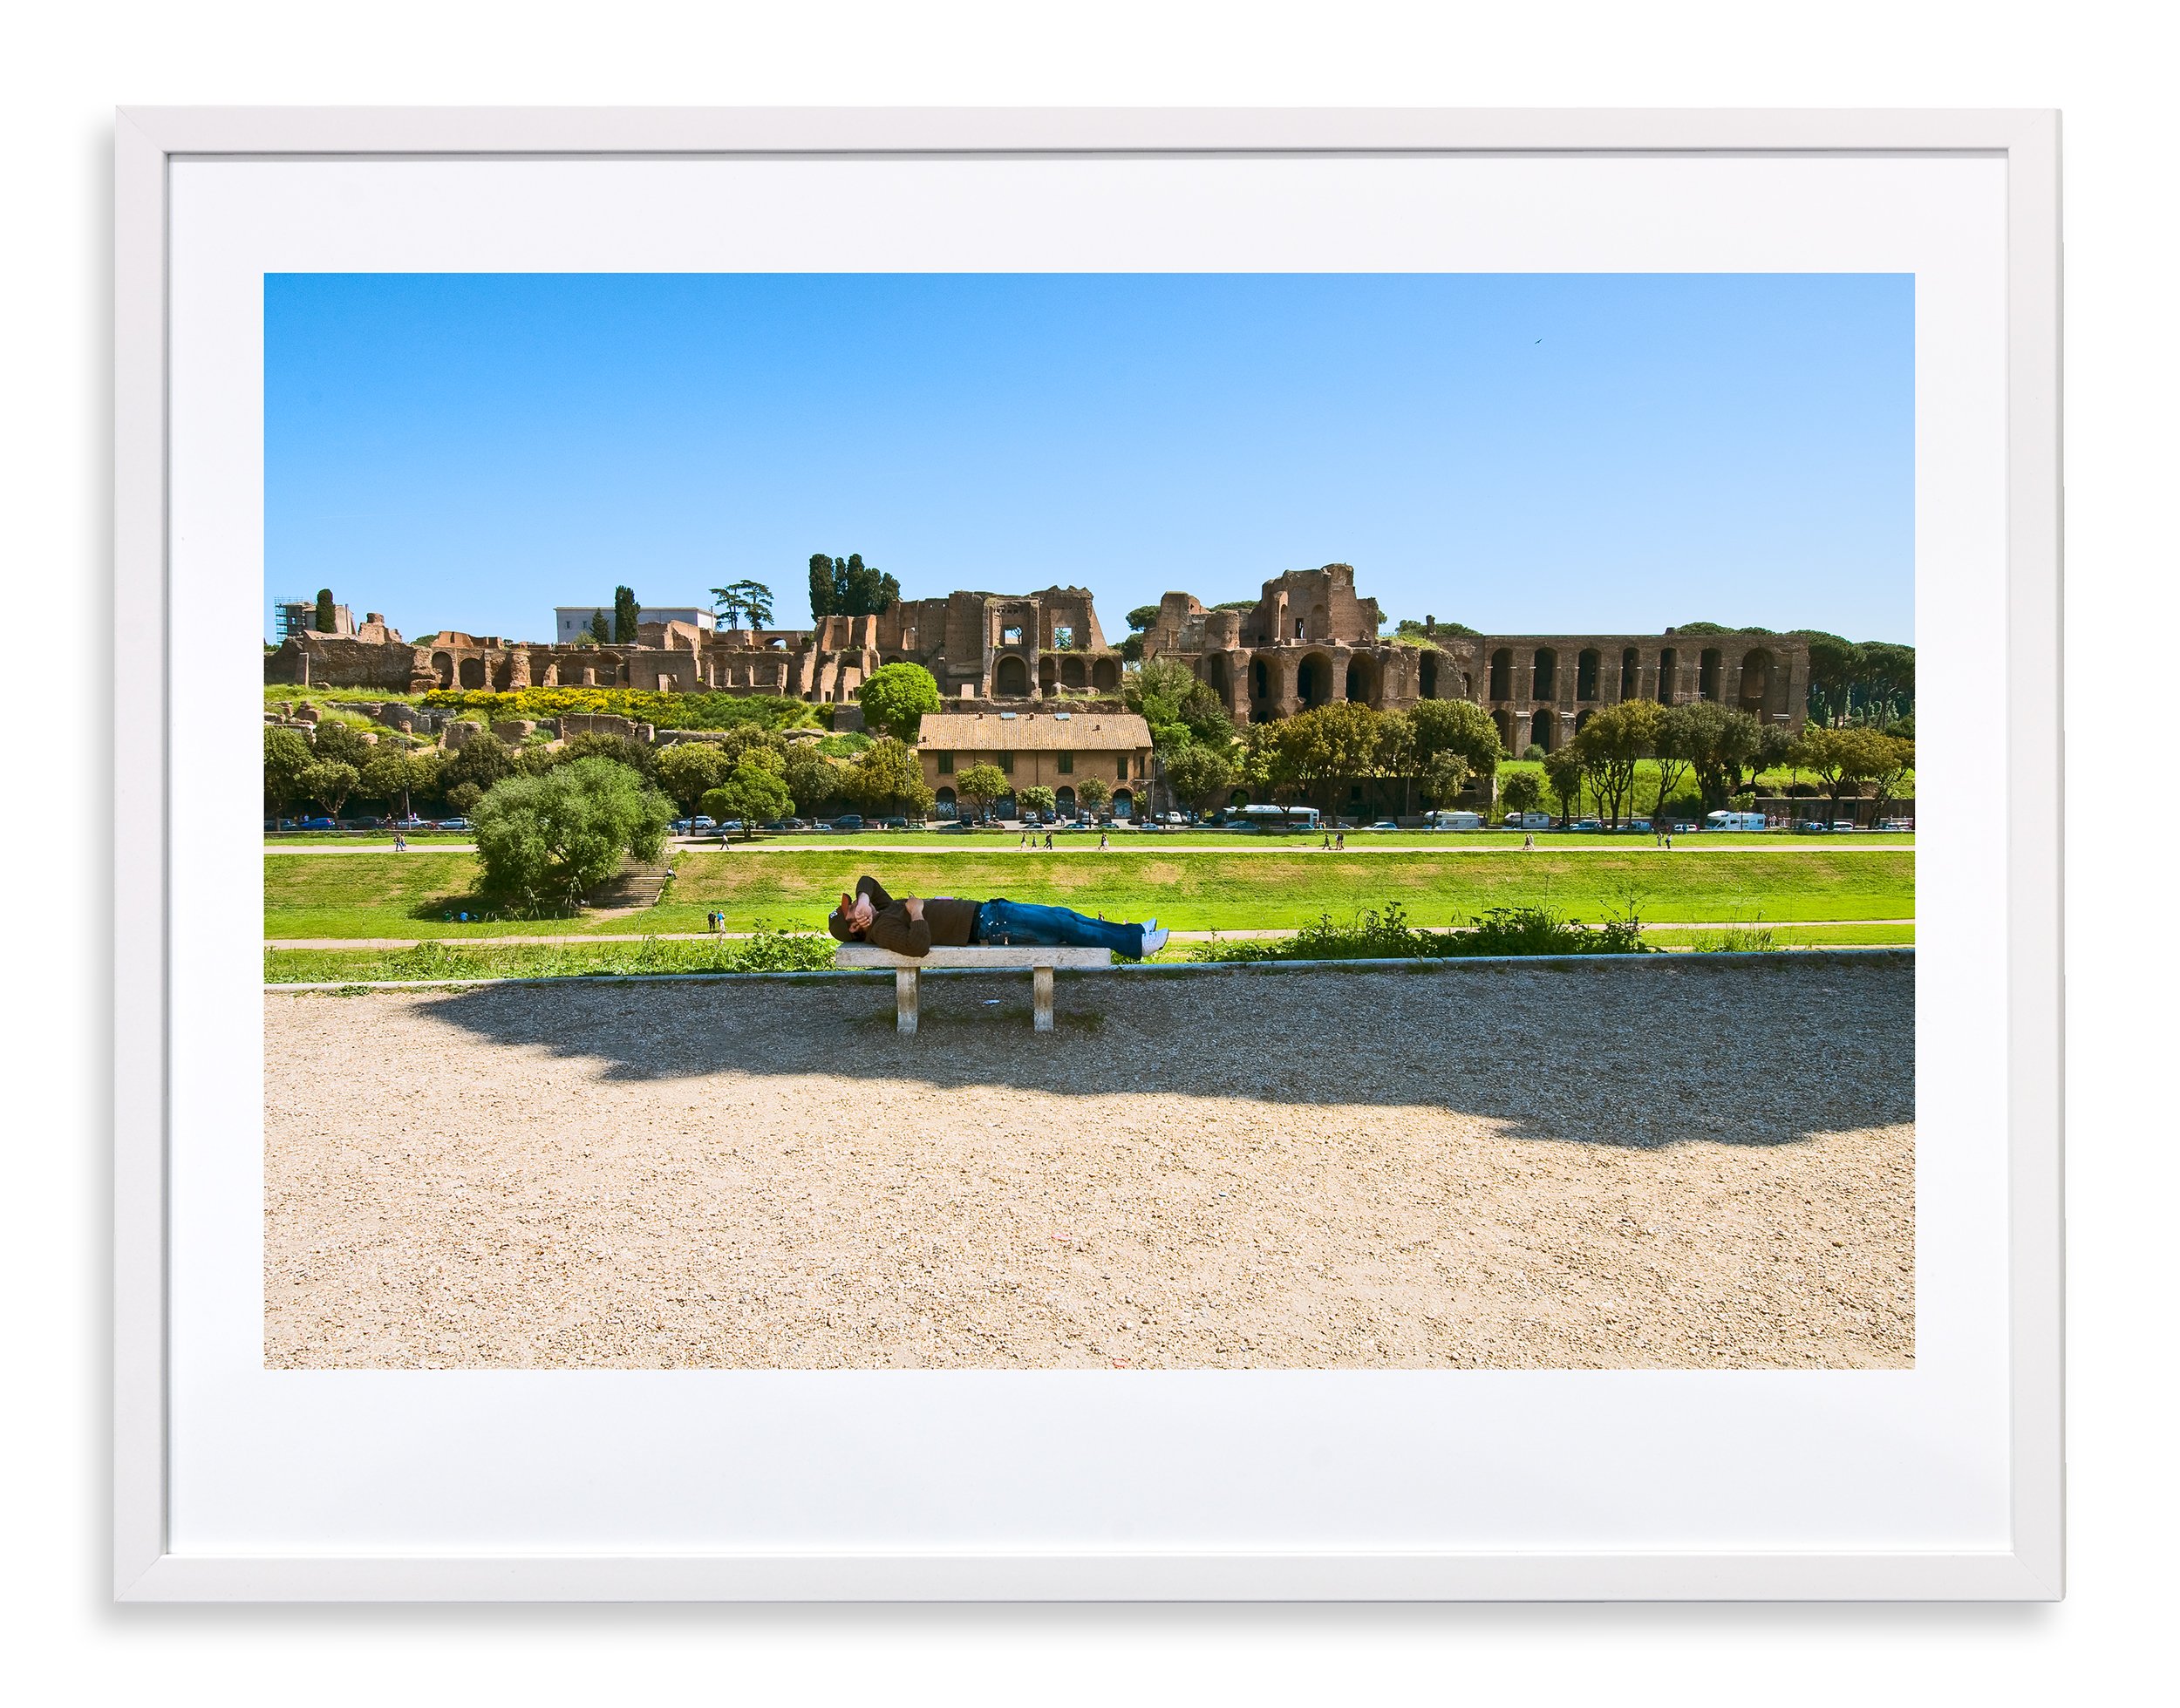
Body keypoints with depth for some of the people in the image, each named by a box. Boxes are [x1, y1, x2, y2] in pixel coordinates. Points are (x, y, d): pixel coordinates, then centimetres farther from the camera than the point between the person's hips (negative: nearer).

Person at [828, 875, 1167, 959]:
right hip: (985, 926, -10)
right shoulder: (883, 930, -16)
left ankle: (1131, 933, 17)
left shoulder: (886, 909, 11)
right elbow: (918, 946, -34)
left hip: (983, 911, 10)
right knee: (1062, 926, -9)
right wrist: (916, 912, -21)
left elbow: (867, 881, 25)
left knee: (1062, 915, 8)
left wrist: (863, 897, 3)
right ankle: (1135, 944, 1)